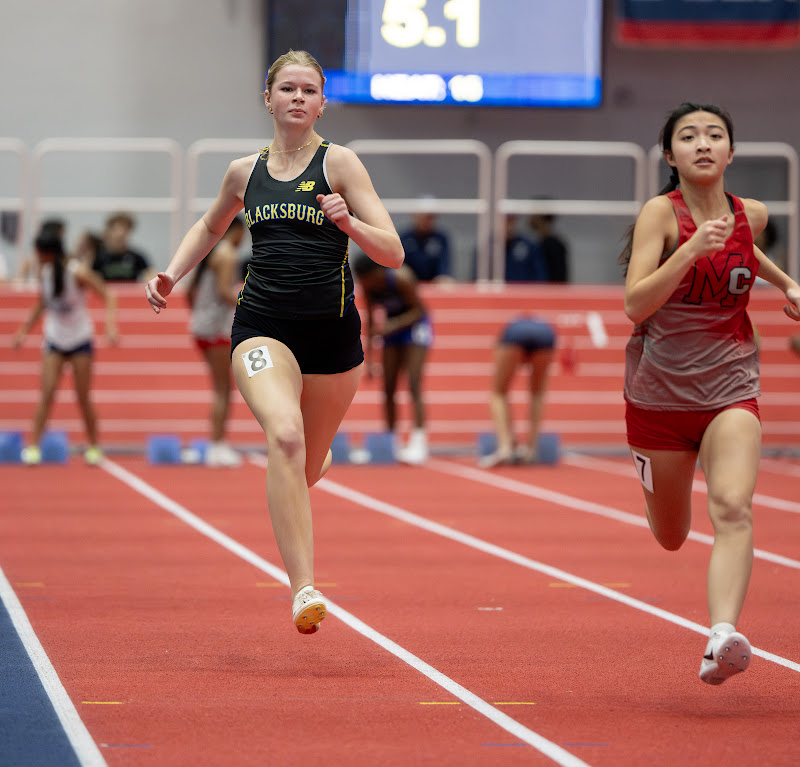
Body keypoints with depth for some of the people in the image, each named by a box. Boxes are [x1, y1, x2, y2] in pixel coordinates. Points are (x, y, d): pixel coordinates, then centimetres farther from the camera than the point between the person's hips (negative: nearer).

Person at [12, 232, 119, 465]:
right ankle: (33, 447, -9)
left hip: (80, 340, -3)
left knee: (83, 397, 1)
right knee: (47, 394, -9)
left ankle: (94, 447, 16)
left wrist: (111, 325, -29)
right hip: (54, 338, 4)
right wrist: (24, 330, 16)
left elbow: (108, 297, -15)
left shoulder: (78, 273, -18)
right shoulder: (44, 272, -1)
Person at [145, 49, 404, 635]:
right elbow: (211, 226, 31)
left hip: (332, 331, 0)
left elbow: (393, 254, -5)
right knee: (285, 436, -28)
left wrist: (348, 222, -23)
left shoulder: (340, 163, 0)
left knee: (307, 467, 12)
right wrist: (171, 275, 16)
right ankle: (304, 589, -33)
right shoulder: (245, 173, 9)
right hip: (262, 327, 0)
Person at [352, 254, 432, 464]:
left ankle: (419, 441, -22)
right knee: (388, 388, 3)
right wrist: (369, 354, 2)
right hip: (392, 328, 6)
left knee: (414, 384, -17)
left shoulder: (401, 278, -28)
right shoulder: (368, 287, -11)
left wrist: (392, 326, -32)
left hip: (415, 325, -6)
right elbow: (370, 319, 1)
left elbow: (418, 310, -19)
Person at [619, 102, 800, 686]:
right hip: (659, 391, -1)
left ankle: (723, 637, -36)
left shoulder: (751, 215, 3)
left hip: (730, 389, 2)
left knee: (733, 509, -24)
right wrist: (693, 249, -32)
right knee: (671, 537, 15)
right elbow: (635, 304, -23)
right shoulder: (660, 212, -11)